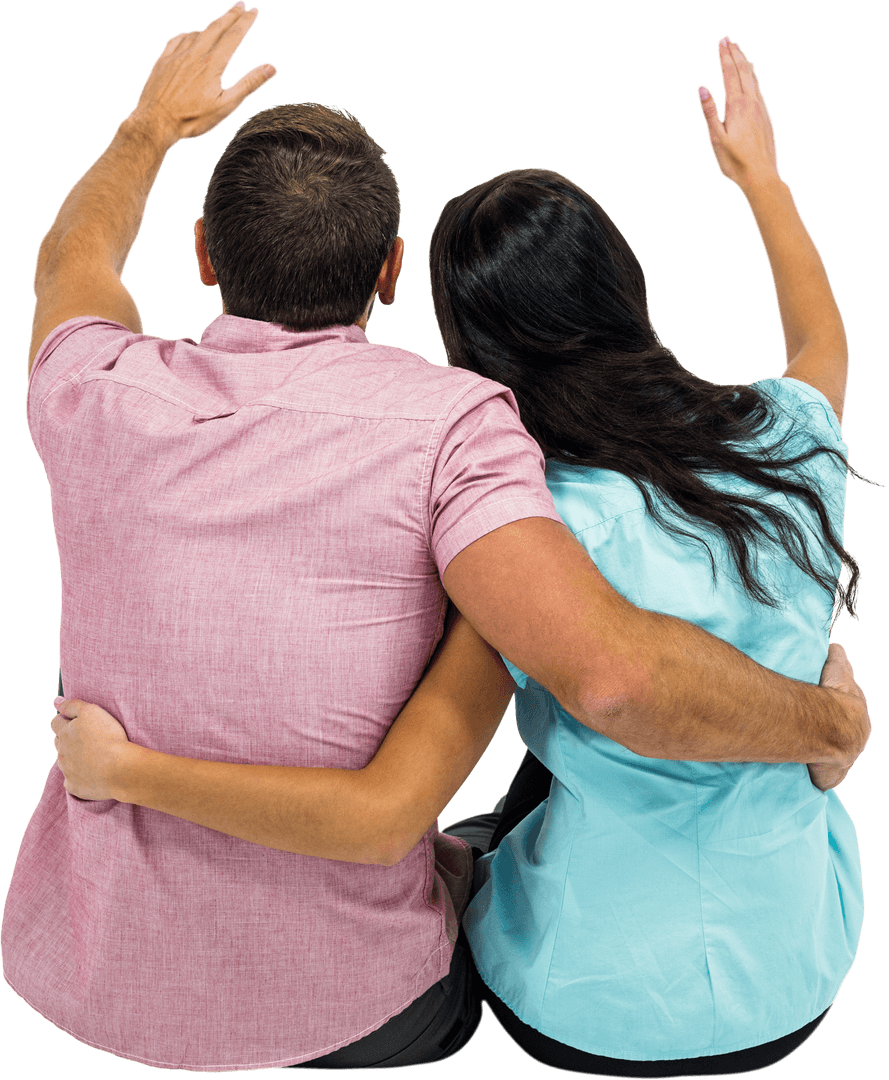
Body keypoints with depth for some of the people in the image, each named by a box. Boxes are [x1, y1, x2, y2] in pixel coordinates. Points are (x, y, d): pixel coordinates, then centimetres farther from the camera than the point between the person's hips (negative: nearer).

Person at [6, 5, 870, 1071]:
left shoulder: (101, 398, -13)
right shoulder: (444, 421, -23)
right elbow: (612, 673, -37)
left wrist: (152, 124, 29)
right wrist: (823, 717, -16)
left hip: (89, 981, 3)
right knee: (489, 876, 32)